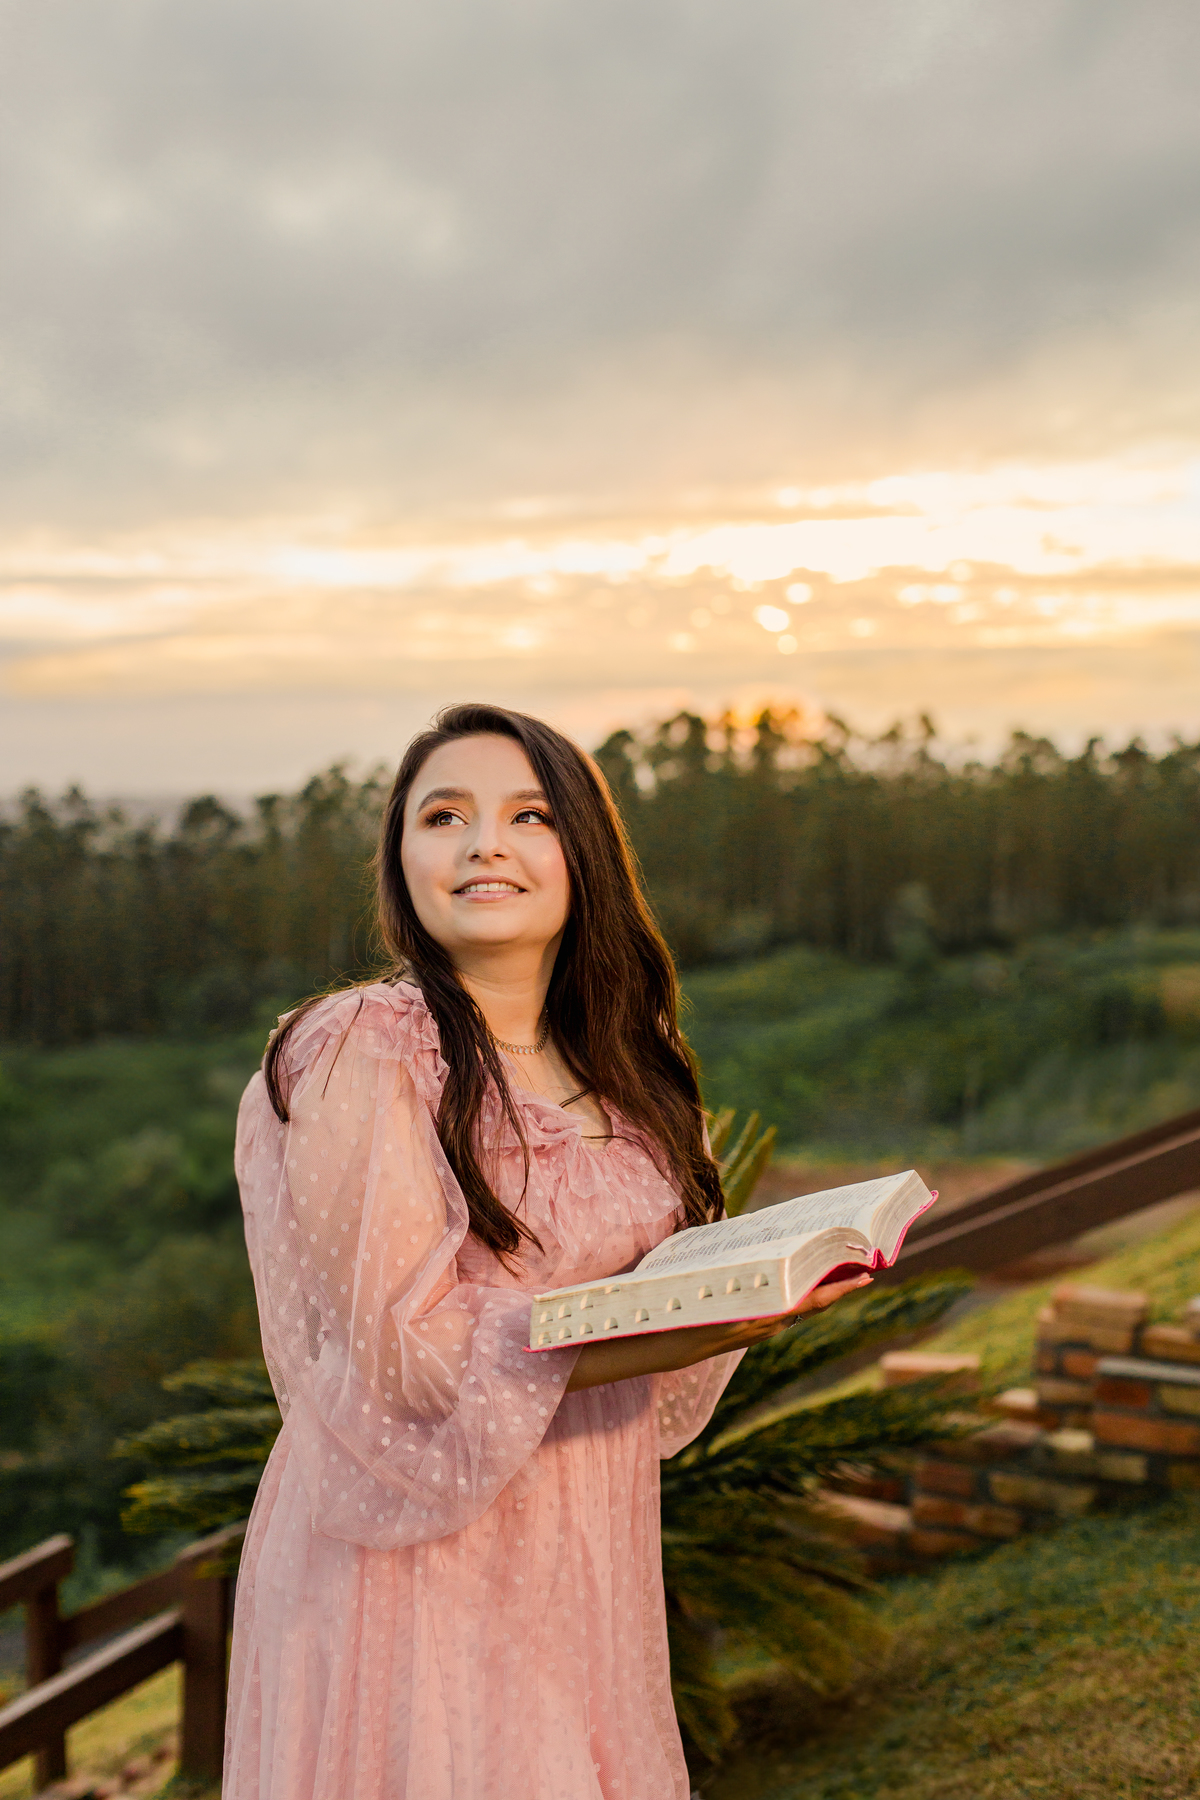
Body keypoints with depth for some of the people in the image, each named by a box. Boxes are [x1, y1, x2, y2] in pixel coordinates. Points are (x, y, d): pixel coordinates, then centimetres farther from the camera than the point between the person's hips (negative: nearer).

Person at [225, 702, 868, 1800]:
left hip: (584, 1562, 7)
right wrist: (696, 1329, -26)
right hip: (420, 1571, -6)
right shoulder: (359, 1056, -16)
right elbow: (405, 1346, -20)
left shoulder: (612, 1068, 6)